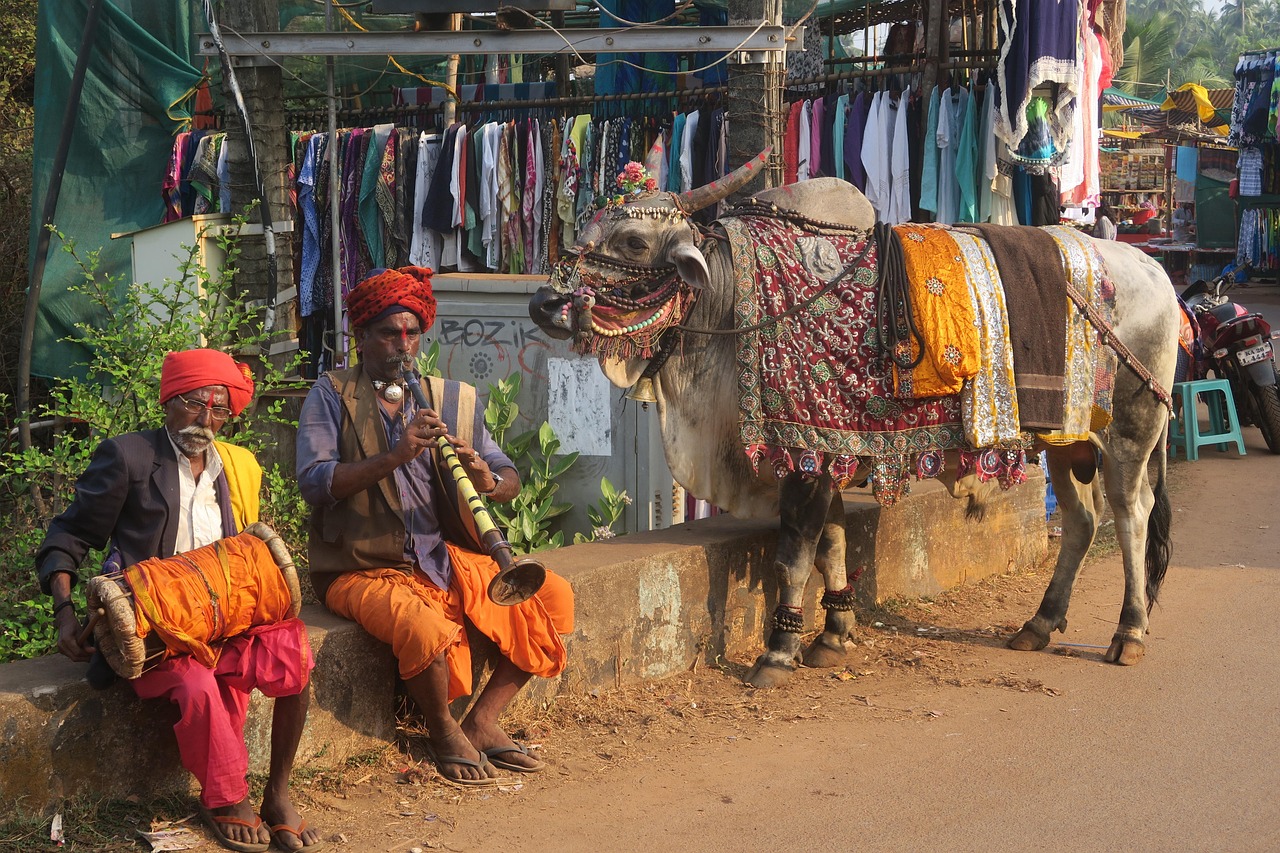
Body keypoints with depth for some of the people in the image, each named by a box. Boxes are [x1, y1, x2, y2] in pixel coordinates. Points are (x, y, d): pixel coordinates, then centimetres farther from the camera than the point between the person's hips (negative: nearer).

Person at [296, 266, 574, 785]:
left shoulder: (448, 399, 11)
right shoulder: (332, 395, -1)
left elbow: (510, 480, 6)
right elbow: (313, 480, -16)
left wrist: (488, 480, -19)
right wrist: (394, 456, -26)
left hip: (446, 561, 5)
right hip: (364, 569, -5)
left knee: (551, 597, -9)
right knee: (424, 626, -34)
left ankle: (481, 722, 2)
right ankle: (443, 732, -4)